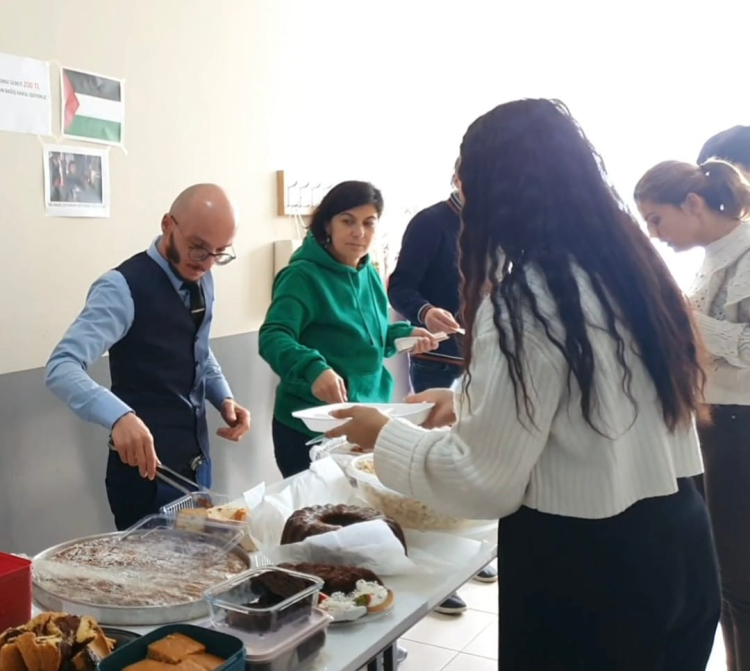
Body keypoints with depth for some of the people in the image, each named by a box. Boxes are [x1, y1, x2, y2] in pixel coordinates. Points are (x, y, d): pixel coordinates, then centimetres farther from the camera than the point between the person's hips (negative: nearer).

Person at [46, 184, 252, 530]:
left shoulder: (201, 279, 4)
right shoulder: (124, 287, -20)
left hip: (197, 458, 7)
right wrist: (119, 416, -46)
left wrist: (224, 398, -1)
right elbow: (61, 367, -29)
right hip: (148, 466, -7)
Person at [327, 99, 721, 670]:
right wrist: (469, 402, 21)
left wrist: (384, 437, -2)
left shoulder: (526, 299, -20)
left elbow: (483, 482, -17)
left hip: (583, 570, -8)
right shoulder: (631, 265, 4)